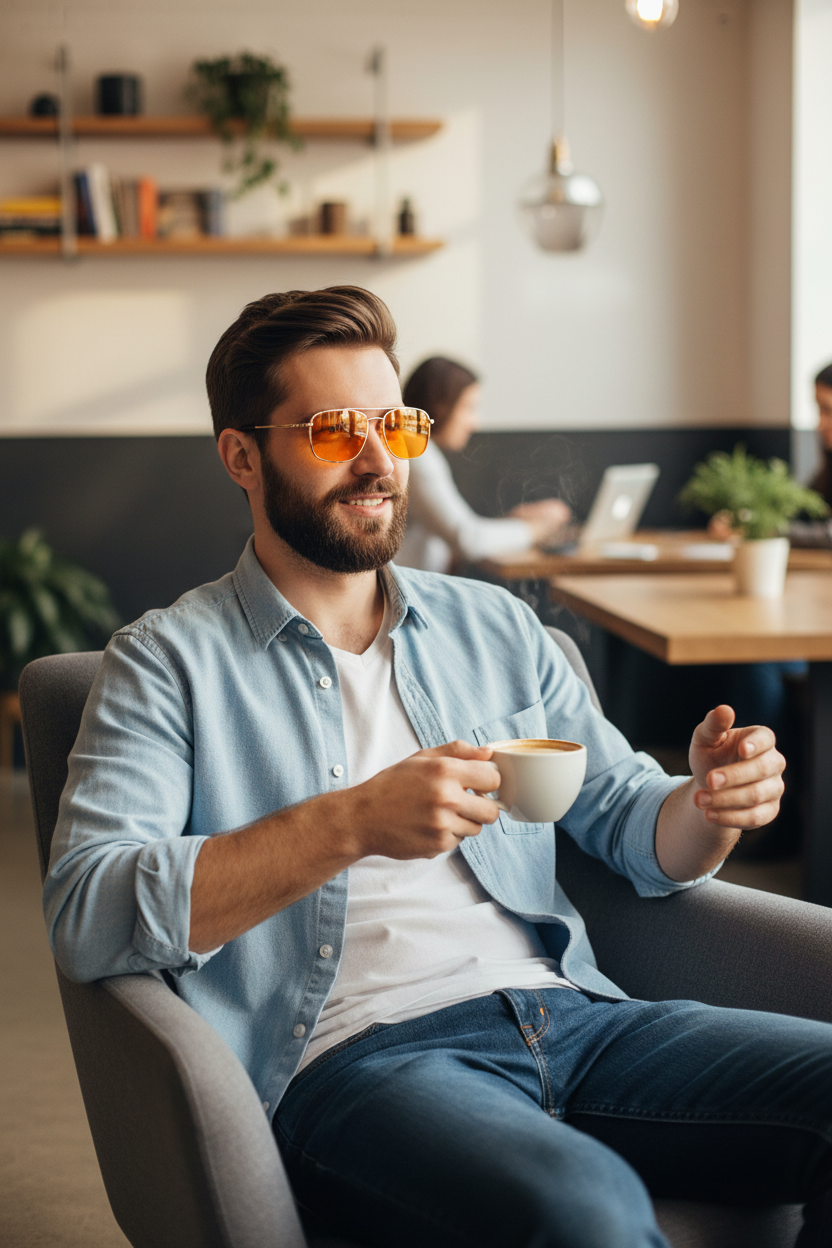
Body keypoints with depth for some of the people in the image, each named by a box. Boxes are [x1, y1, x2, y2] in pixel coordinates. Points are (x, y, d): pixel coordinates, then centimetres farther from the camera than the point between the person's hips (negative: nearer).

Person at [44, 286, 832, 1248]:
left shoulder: (496, 628, 21)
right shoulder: (168, 661, 5)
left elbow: (627, 820, 23)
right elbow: (83, 917, -9)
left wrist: (709, 805, -2)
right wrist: (351, 825, -19)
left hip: (568, 1015, 6)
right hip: (355, 1051, -6)